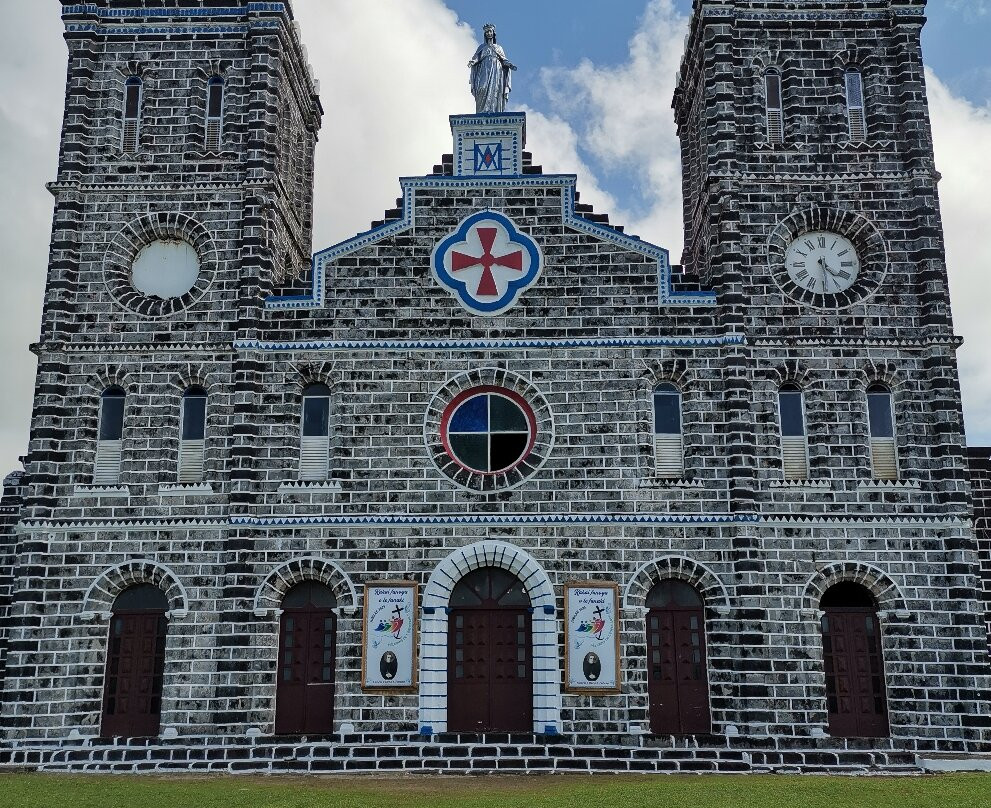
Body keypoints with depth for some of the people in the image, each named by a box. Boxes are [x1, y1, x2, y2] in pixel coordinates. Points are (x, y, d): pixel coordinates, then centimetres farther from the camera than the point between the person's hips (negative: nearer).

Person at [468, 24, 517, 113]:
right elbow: (476, 57, 7)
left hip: (496, 73, 1)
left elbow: (504, 60, 14)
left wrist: (509, 65, -7)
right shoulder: (482, 47, 20)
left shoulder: (498, 48, 23)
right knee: (483, 91, -22)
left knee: (496, 93, -12)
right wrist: (472, 62, -16)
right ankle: (483, 112, -29)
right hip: (485, 72, -1)